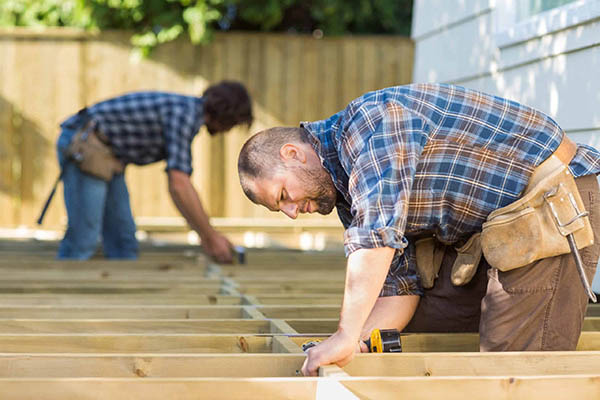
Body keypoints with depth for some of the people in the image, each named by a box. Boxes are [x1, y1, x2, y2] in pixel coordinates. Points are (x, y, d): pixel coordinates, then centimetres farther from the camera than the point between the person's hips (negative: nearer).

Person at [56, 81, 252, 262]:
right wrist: (211, 237, -18)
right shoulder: (184, 113, -20)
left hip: (106, 155, 10)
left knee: (122, 238, 6)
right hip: (84, 145, -10)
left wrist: (205, 236, 11)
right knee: (83, 239, -12)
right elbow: (178, 187, -25)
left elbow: (182, 184, 15)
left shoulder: (189, 113, 11)